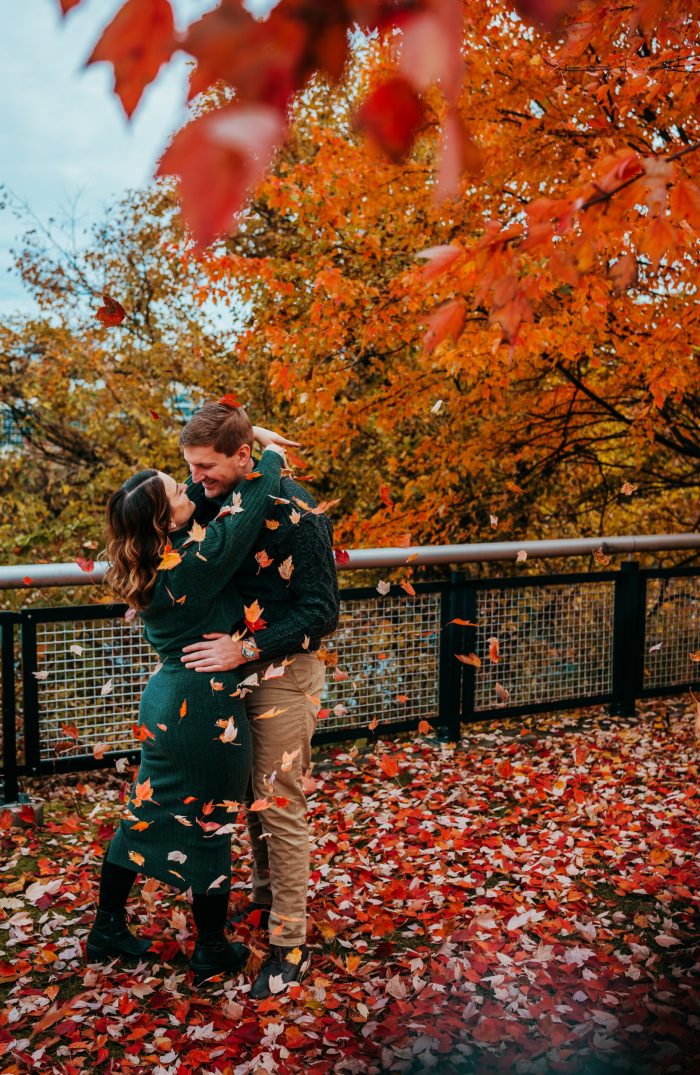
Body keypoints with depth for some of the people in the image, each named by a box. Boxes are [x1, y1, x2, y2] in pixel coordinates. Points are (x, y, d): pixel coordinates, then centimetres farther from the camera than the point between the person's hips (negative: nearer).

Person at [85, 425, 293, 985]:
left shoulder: (155, 560, 1)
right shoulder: (199, 560, -24)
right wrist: (272, 451, -2)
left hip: (166, 702, 8)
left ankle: (108, 929, 35)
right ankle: (212, 951, 27)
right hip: (207, 712, -8)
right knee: (209, 828, 9)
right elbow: (255, 502, -20)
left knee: (146, 815, 20)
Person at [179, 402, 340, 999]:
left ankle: (290, 943, 14)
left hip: (283, 674, -7)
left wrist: (246, 650, -23)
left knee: (279, 807, 0)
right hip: (234, 665, 7)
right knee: (250, 796, 18)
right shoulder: (218, 499, 1)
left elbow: (320, 613, -19)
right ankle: (265, 897, 38)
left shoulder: (296, 513, -20)